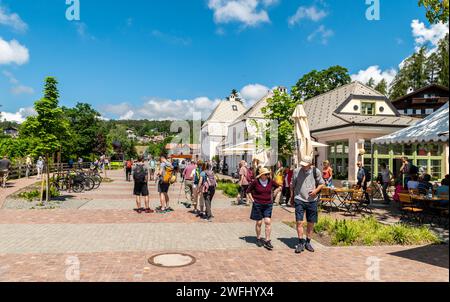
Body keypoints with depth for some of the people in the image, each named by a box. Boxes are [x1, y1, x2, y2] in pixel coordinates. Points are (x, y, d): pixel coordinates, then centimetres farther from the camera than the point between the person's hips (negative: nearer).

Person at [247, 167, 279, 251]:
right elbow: (248, 190, 3)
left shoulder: (270, 181, -3)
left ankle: (267, 241, 2)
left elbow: (277, 186, 17)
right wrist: (252, 199, -2)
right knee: (259, 223, 7)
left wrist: (272, 196, 13)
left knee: (268, 222, -6)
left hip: (268, 205, 2)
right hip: (257, 205, -2)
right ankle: (258, 239, 25)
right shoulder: (255, 182, -10)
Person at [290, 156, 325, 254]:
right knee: (299, 222, -8)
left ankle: (308, 242, 24)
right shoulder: (297, 171, 0)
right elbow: (292, 186, 12)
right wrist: (292, 198, 14)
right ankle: (300, 243, 2)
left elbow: (322, 184, 8)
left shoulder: (316, 171, -2)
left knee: (311, 223, 9)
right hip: (299, 199, -1)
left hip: (312, 200, 1)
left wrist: (316, 190, -11)